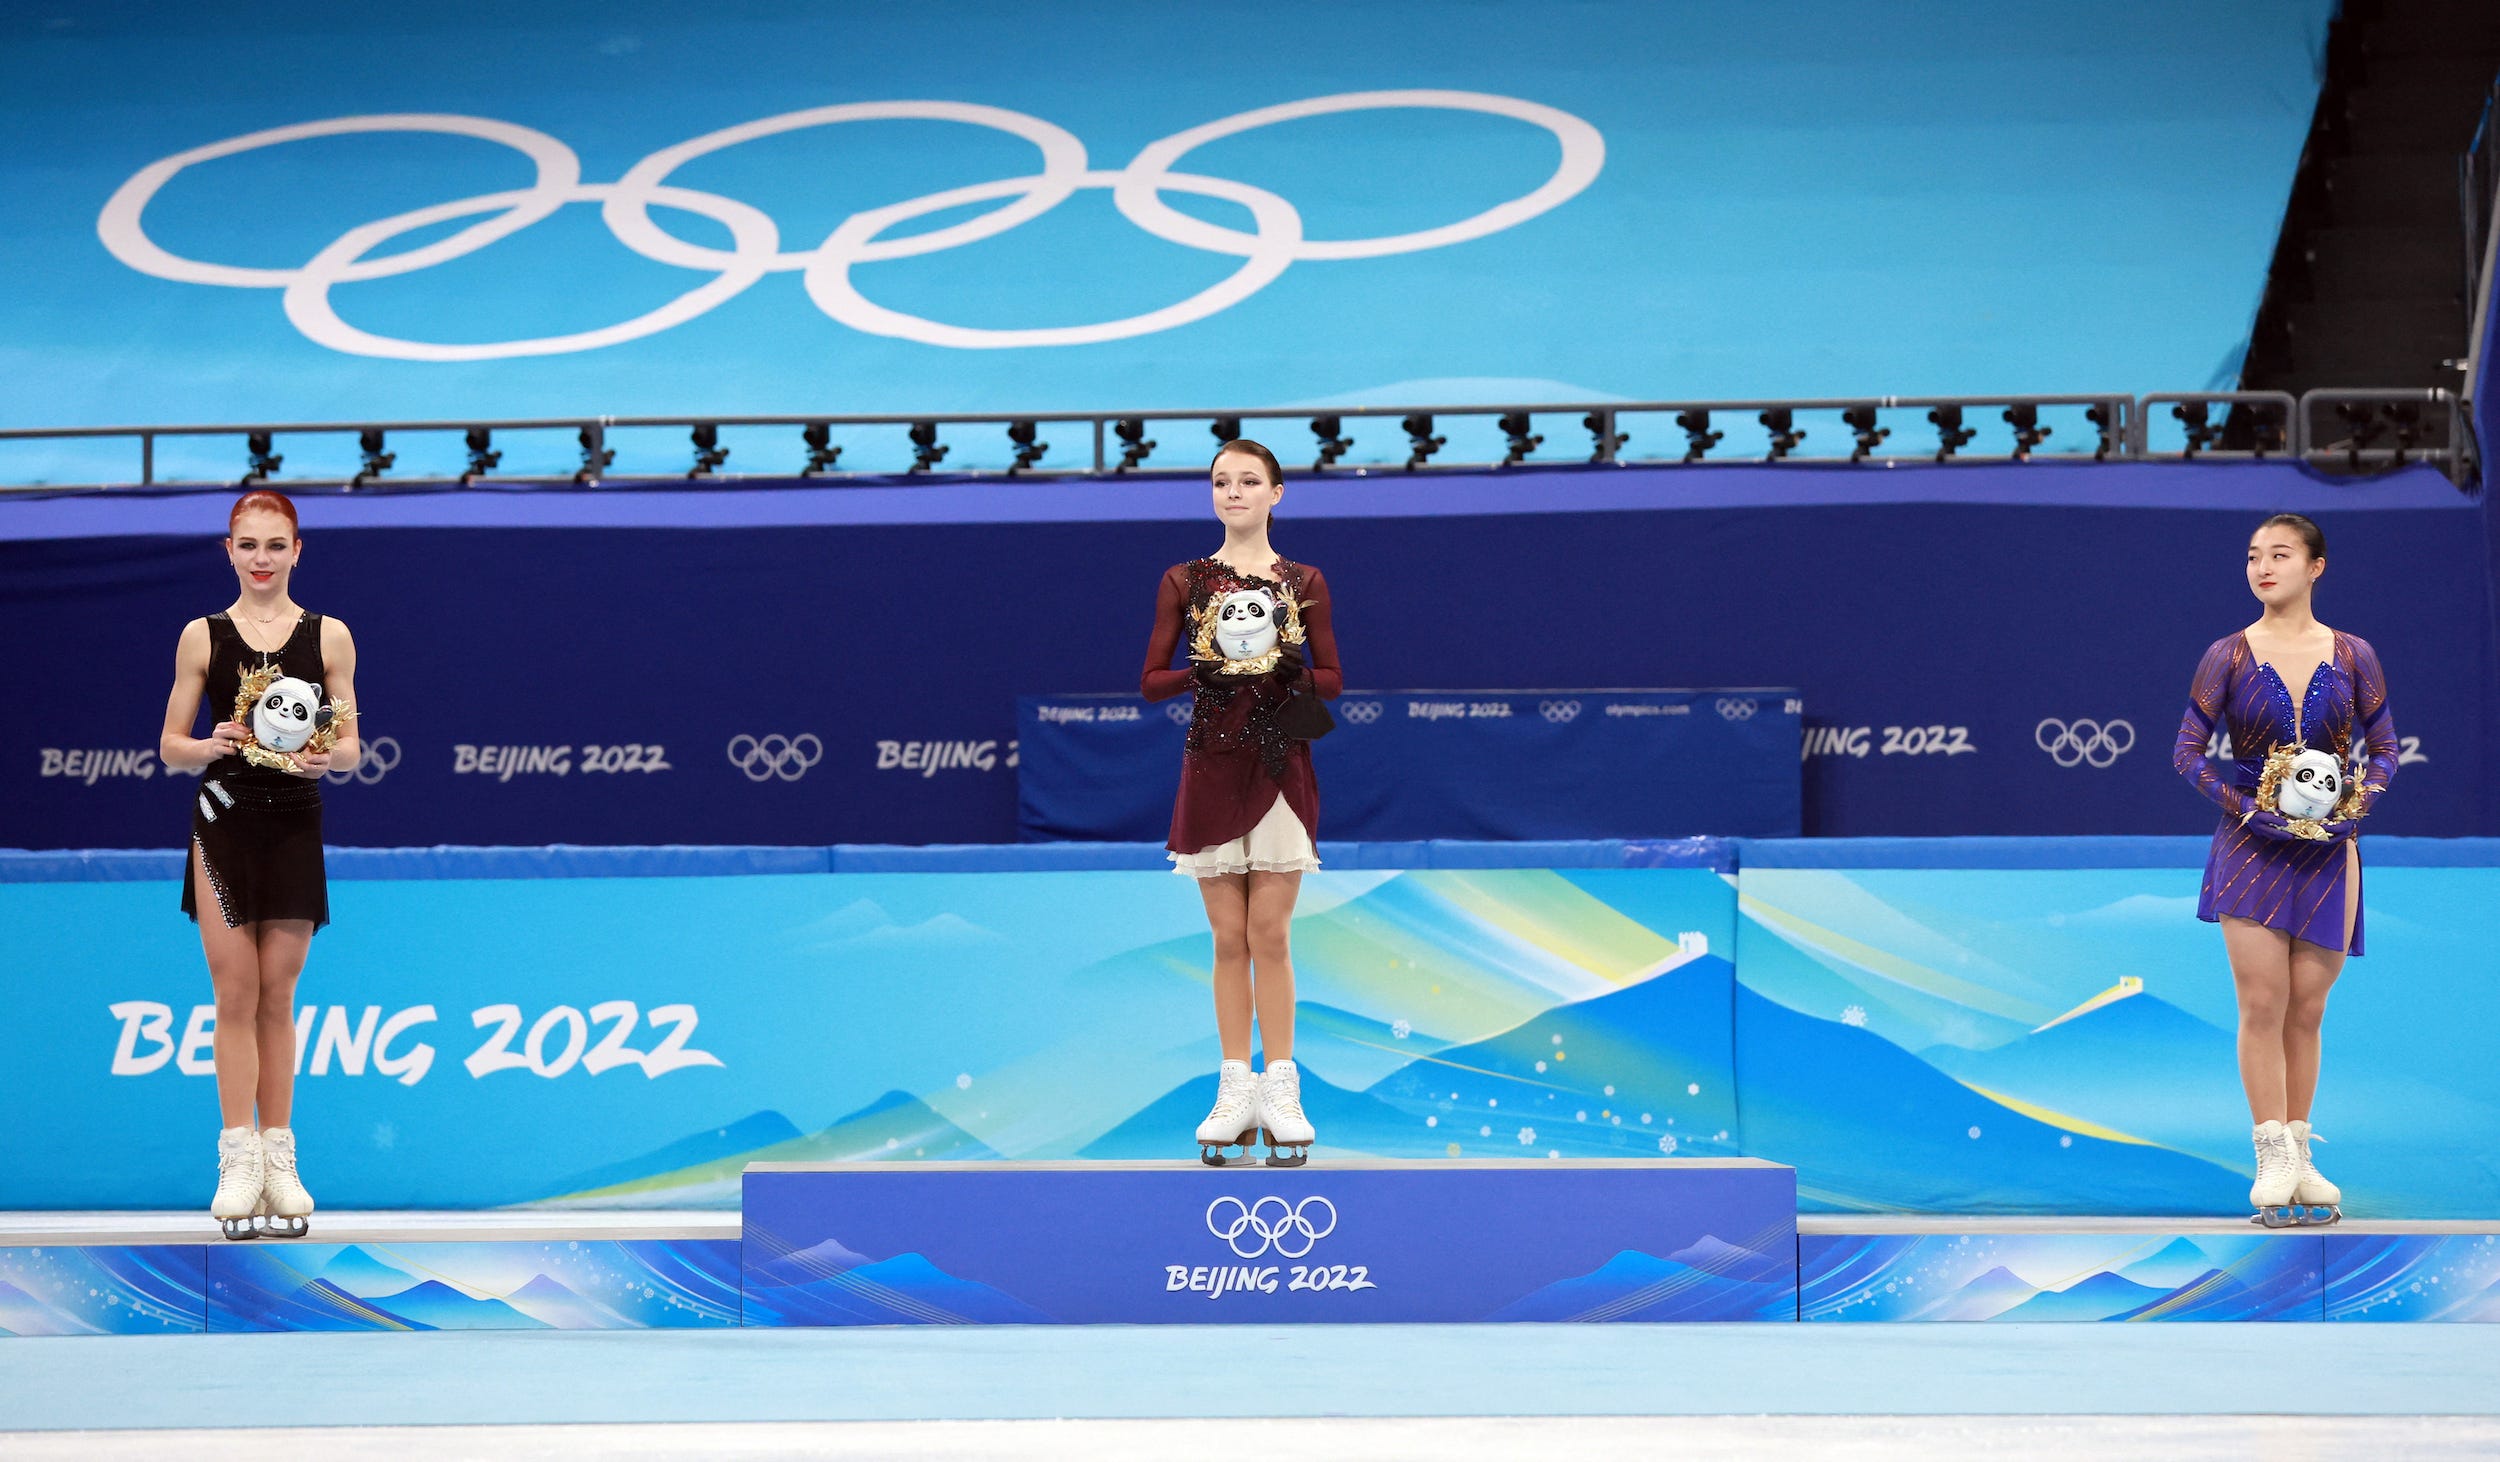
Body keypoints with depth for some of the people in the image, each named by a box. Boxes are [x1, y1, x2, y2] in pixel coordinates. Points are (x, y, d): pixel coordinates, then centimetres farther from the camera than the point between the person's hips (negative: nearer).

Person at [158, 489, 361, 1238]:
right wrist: (210, 746, -17)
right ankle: (239, 1161, 0)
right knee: (235, 994, -3)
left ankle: (279, 1159, 11)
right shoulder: (202, 636, 3)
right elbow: (170, 745, 4)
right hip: (222, 827, -1)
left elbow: (351, 746, 6)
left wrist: (330, 755, -17)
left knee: (277, 996, 5)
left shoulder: (328, 637, 4)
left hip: (295, 829, 1)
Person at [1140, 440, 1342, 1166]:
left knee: (1270, 934, -3)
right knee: (1229, 937, 3)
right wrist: (1204, 670, -16)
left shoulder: (1302, 583, 5)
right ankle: (1236, 1089, 7)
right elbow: (1151, 682, 2)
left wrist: (1288, 674, -15)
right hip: (1212, 767, 1)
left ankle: (1280, 1090, 1)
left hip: (1280, 765, -1)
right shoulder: (1184, 582, 5)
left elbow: (1332, 678, 5)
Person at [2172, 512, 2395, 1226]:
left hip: (2328, 849, 1)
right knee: (2263, 1001, -9)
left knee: (2306, 1010, 4)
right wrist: (2241, 804, -12)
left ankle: (2299, 1156, 12)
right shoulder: (2229, 657, 0)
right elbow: (2188, 751, 1)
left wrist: (2356, 804, -9)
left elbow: (2383, 750, 8)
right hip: (2252, 845, -1)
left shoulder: (2353, 656, 3)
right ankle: (2273, 1164, -7)